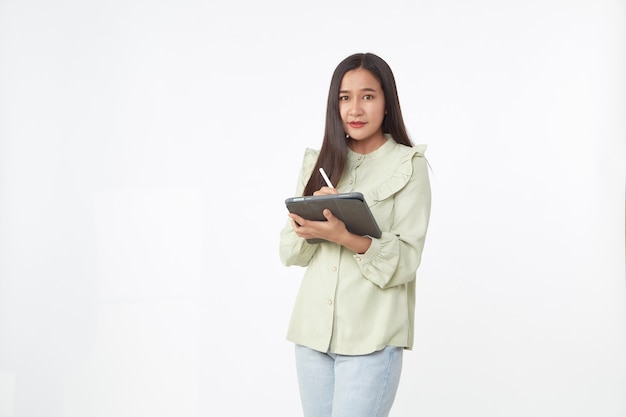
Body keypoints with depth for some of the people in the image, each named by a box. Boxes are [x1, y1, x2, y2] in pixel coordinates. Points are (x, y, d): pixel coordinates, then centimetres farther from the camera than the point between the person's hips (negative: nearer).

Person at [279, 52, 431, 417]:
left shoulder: (408, 164, -2)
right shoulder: (319, 162, 11)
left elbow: (407, 259, -9)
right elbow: (289, 252, 8)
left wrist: (346, 237, -25)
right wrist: (310, 227, -14)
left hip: (371, 335, -4)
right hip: (314, 329, 5)